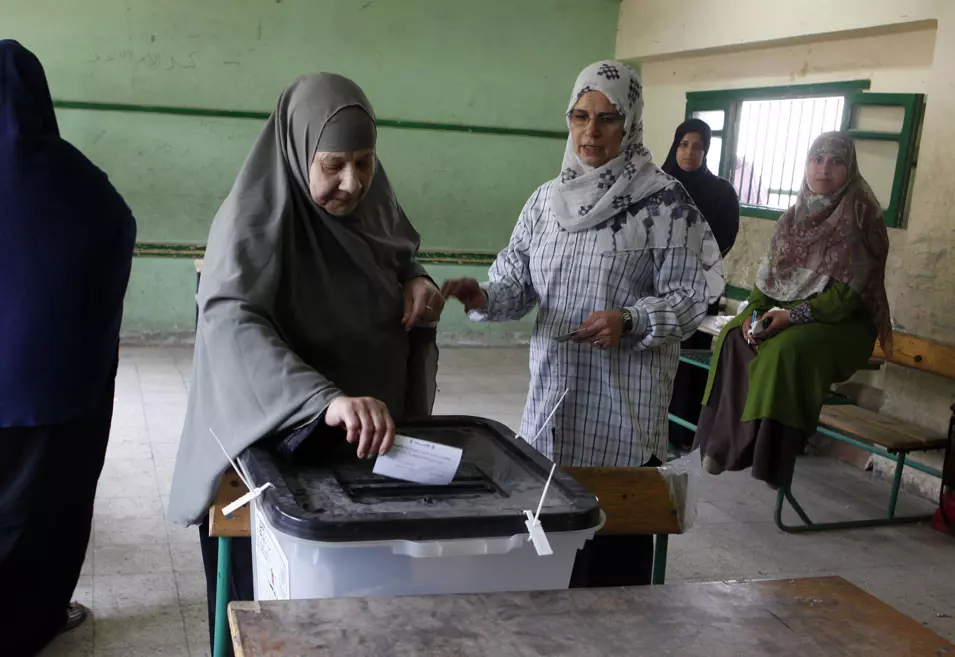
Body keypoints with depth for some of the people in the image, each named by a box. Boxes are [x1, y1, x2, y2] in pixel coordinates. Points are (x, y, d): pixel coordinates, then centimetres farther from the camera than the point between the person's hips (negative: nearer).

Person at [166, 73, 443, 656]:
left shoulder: (372, 203, -4)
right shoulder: (257, 218, -23)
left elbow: (400, 258, 16)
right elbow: (230, 324, -38)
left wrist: (417, 282, -10)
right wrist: (326, 399, -53)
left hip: (368, 436, 6)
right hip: (276, 444, -5)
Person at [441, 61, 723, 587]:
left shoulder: (663, 202, -8)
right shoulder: (547, 199, 8)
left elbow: (691, 296, -8)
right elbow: (517, 283, 8)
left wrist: (631, 322, -25)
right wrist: (485, 298, -14)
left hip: (622, 410, -5)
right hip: (552, 400, 5)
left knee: (613, 543, 1)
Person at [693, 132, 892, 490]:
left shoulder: (860, 217, -11)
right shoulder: (795, 217, 9)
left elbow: (849, 292, -18)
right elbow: (768, 275, 10)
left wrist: (794, 316, -25)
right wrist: (753, 311, -9)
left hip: (843, 321, -6)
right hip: (789, 311, 7)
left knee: (786, 348, -33)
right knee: (734, 336, -16)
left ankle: (771, 456, -25)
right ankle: (725, 442, -14)